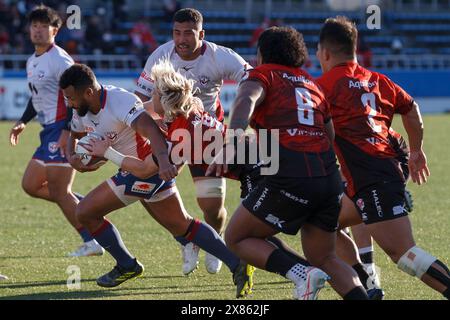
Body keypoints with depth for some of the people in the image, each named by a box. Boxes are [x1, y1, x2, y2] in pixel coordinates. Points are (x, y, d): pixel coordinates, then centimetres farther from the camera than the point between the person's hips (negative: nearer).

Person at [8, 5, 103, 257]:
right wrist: (23, 122, 24)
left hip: (63, 132, -10)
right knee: (30, 185, 12)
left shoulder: (60, 61, -14)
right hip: (49, 132, 10)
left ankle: (91, 243, -7)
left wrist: (68, 131, -26)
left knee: (59, 193, -11)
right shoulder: (33, 62, 16)